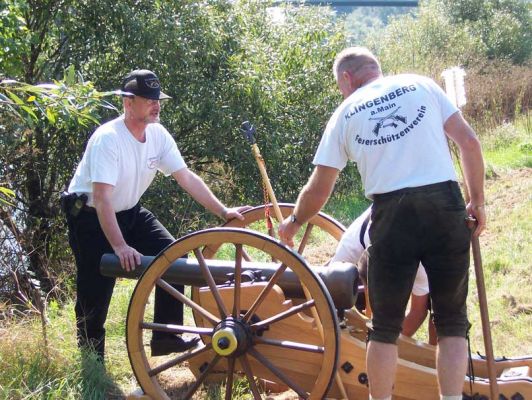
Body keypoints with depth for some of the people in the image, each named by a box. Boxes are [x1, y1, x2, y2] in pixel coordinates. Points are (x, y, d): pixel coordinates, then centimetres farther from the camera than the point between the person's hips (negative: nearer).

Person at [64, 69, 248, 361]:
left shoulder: (158, 134, -8)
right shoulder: (108, 138, -29)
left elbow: (187, 178, -3)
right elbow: (102, 197, -35)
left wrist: (223, 211, -9)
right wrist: (120, 246, -43)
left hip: (128, 211, 7)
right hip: (89, 215, -7)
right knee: (97, 286, -7)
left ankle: (166, 336, 7)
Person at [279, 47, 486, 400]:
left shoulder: (346, 112, 13)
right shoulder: (421, 85, 14)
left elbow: (318, 190, 14)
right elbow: (468, 141, 6)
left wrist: (294, 222, 32)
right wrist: (478, 201, 12)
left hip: (392, 214, -1)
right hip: (446, 205, 1)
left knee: (385, 326, 13)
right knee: (452, 321, 11)